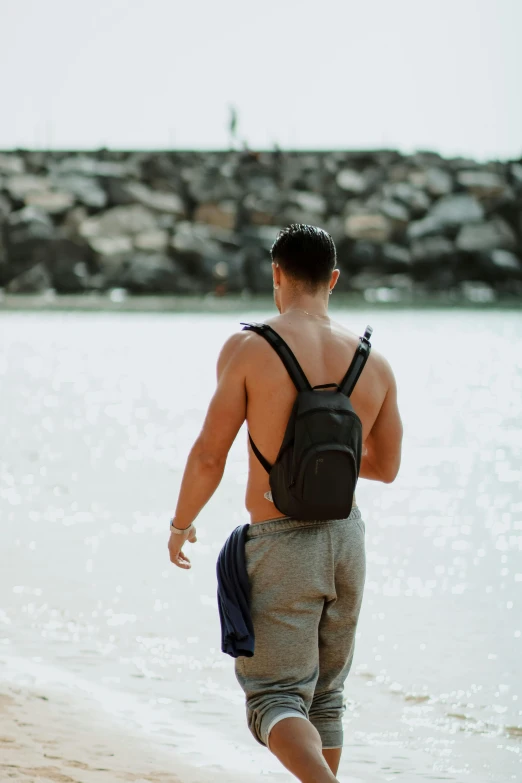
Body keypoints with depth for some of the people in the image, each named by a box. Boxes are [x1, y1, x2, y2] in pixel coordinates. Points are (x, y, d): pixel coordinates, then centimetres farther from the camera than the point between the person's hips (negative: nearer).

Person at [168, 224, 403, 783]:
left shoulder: (248, 348, -12)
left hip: (281, 546, -4)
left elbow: (209, 455, -11)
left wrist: (180, 525, 6)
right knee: (324, 697, 19)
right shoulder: (373, 361, 0)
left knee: (277, 700, -1)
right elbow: (385, 466, 11)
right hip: (345, 536, 5)